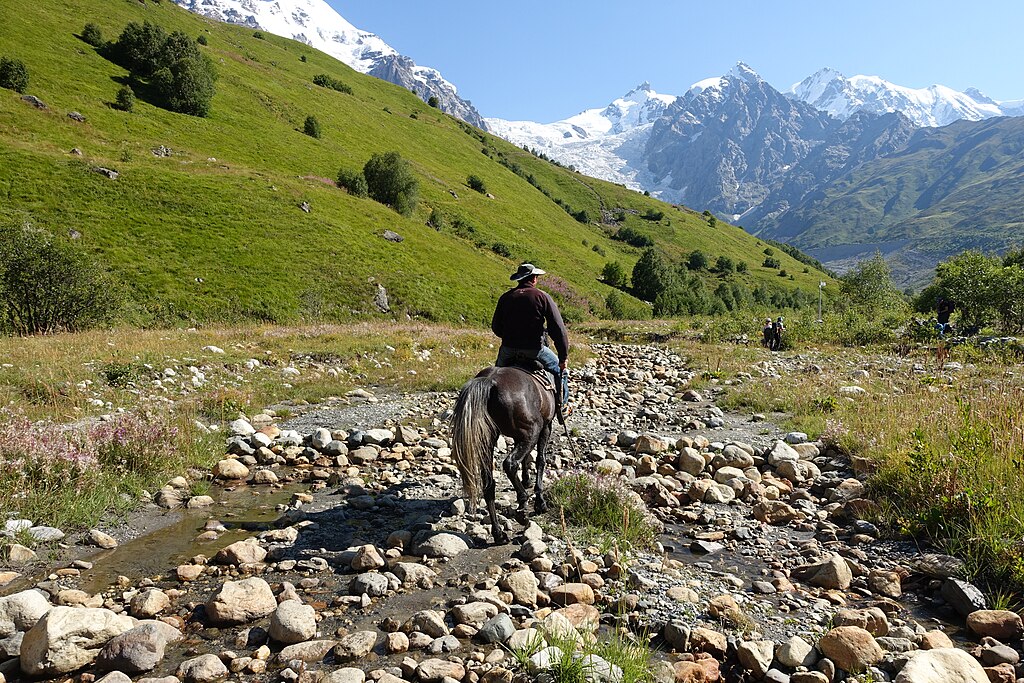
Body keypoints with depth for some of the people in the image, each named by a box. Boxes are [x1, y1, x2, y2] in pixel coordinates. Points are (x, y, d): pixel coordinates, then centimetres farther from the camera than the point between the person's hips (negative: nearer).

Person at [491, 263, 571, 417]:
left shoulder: (505, 298, 4)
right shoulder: (543, 297, -5)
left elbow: (495, 327, 10)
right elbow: (558, 329, -9)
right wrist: (564, 356, -4)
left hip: (508, 350, 3)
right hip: (534, 350, -2)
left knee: (499, 370, 33)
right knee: (560, 369, 23)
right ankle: (562, 406, 28)